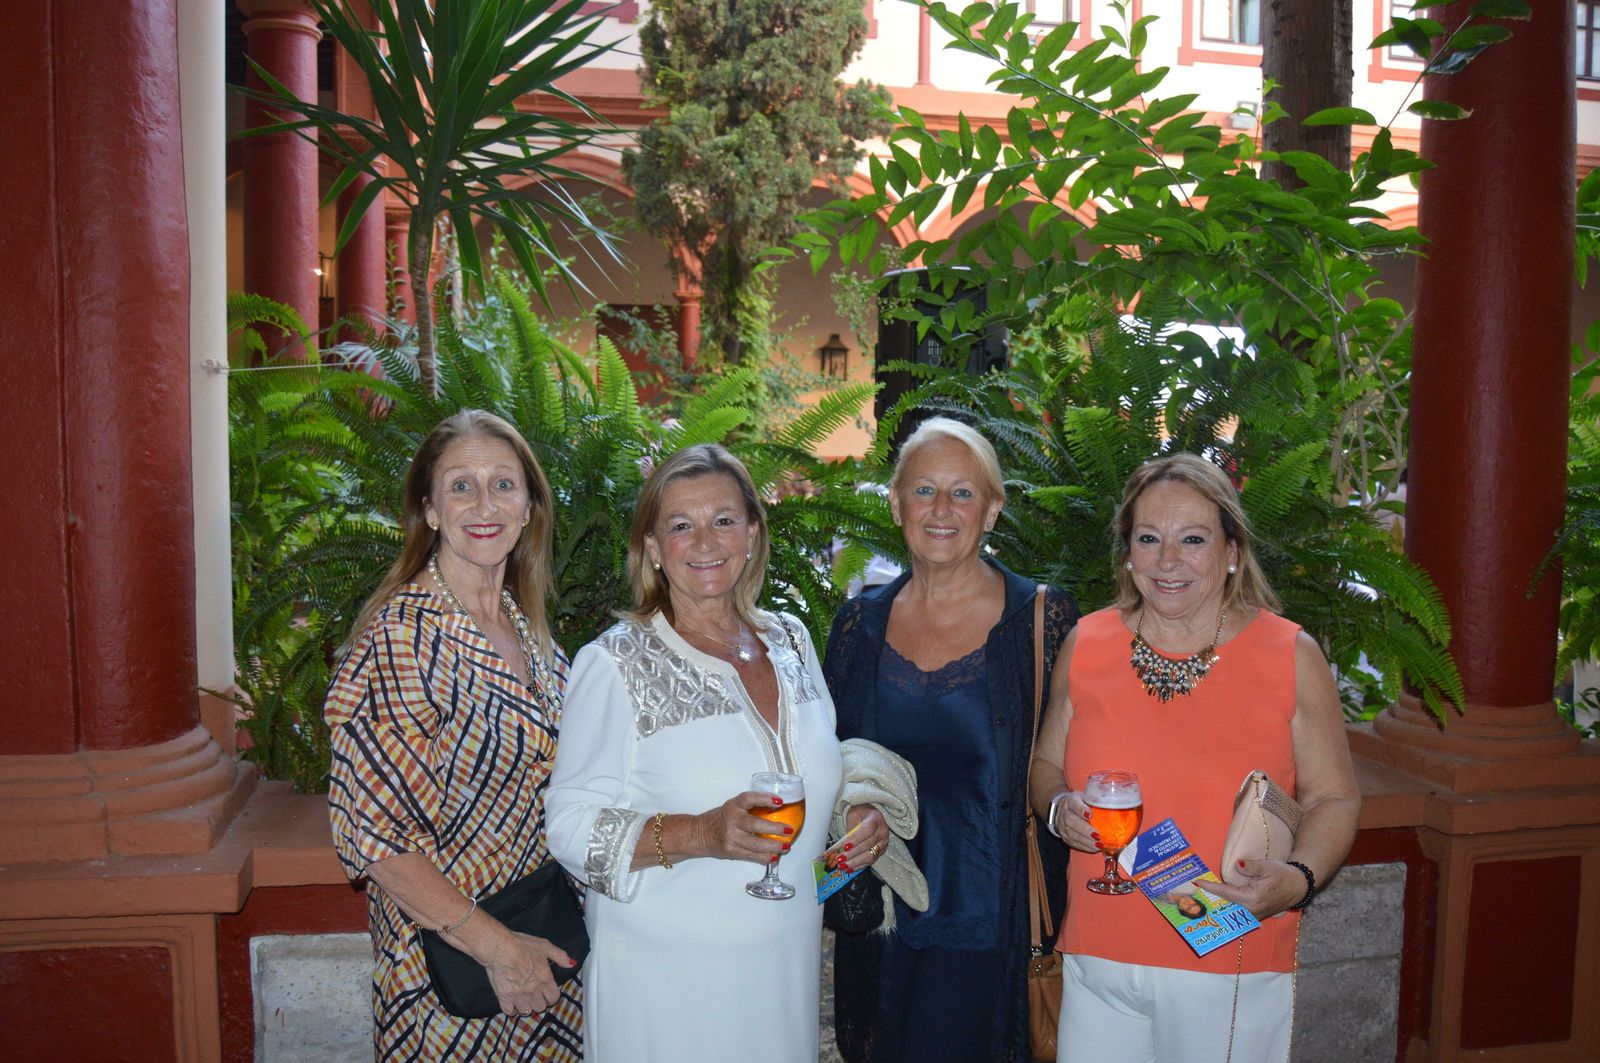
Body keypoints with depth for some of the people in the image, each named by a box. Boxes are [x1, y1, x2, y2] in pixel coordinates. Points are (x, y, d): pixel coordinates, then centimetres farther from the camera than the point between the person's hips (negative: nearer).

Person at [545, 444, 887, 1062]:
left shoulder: (791, 642, 3)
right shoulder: (615, 663, -13)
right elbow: (570, 825, -15)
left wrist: (860, 814, -3)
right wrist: (700, 834, -28)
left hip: (787, 960, 5)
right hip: (666, 973, -5)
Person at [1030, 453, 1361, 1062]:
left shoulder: (1291, 655, -4)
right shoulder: (1085, 645, 1)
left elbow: (1333, 798, 2)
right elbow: (1047, 764, 13)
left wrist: (1299, 877, -15)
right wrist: (1059, 807, -8)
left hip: (1234, 971, -2)